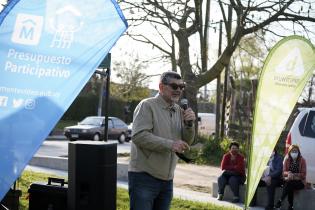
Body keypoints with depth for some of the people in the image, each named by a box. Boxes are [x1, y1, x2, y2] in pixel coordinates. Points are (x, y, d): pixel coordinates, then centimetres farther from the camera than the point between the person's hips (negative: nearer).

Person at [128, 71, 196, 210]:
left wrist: (189, 124, -6)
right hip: (144, 177, -7)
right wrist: (170, 144, -25)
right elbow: (138, 136, -21)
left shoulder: (179, 111, 12)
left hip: (167, 179, 7)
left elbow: (186, 143, 13)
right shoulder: (147, 106, -9)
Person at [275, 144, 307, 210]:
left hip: (300, 182, -2)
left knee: (289, 184, -34)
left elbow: (303, 174, -9)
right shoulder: (287, 160, 2)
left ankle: (280, 201, -31)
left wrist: (294, 175, -23)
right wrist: (288, 173, -25)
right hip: (289, 180, 2)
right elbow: (284, 172, -2)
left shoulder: (302, 160, -6)